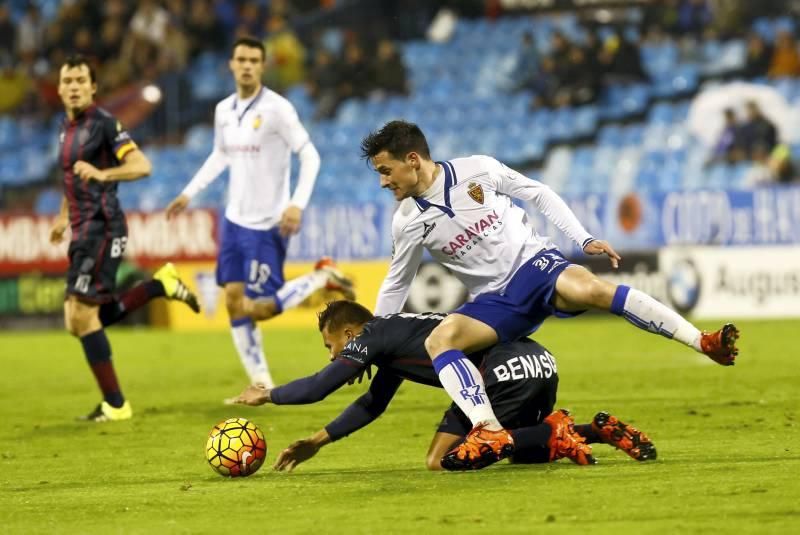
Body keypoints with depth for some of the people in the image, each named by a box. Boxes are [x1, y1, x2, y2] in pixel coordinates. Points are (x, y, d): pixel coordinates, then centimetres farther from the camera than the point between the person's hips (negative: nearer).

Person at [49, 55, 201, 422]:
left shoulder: (103, 123, -11)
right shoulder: (67, 126, 15)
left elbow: (141, 166, -20)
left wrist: (102, 174, -34)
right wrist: (64, 216, 35)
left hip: (102, 227, -9)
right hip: (83, 230, 9)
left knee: (82, 315, -13)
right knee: (78, 321, 8)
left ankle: (114, 404, -6)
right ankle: (161, 285, 19)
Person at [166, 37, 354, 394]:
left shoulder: (277, 109, -14)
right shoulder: (224, 111, 6)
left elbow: (310, 156, -14)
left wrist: (297, 205, -24)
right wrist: (189, 194, 20)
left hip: (267, 225, -7)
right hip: (235, 221, 7)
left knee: (260, 309, -8)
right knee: (234, 304, 2)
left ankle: (323, 278, 13)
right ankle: (261, 385, 10)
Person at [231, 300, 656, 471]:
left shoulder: (371, 337, 2)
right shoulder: (392, 337, 28)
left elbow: (317, 388, 0)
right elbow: (373, 405, 38)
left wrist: (267, 396, 18)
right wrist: (317, 442, 37)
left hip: (505, 372, -9)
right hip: (538, 361, 10)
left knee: (445, 460, -5)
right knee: (523, 449, 31)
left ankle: (554, 433, -14)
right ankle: (600, 430, 8)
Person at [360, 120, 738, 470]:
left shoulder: (477, 170, -5)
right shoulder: (408, 222, 3)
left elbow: (539, 194, 6)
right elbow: (396, 284, 17)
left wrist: (584, 240, -1)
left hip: (534, 265, -3)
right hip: (495, 302, 3)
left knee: (590, 289, -35)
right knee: (438, 340, -26)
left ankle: (705, 343, -34)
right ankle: (491, 433, -40)